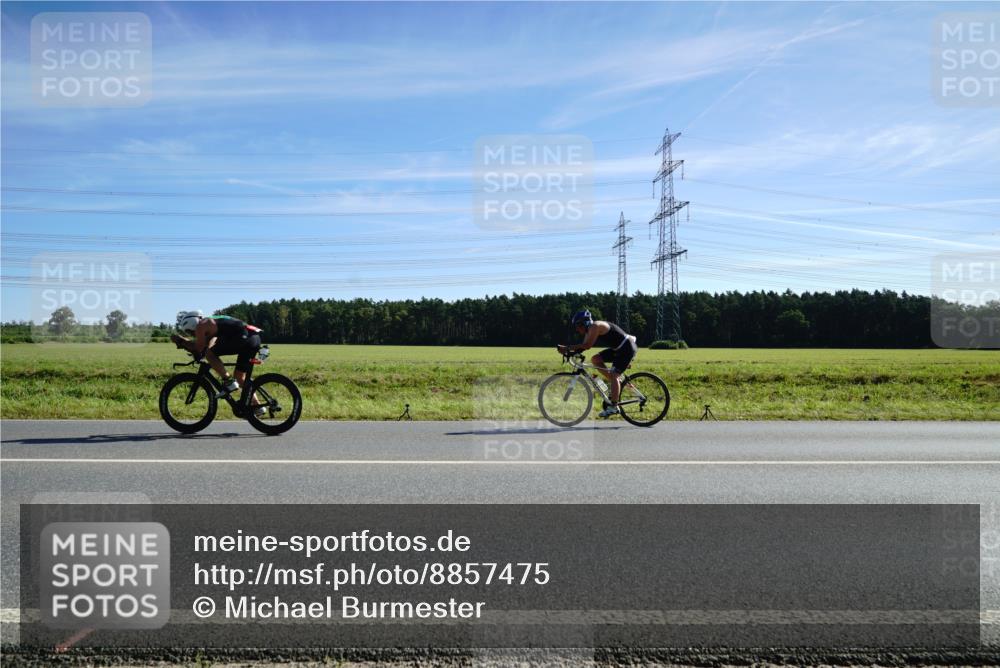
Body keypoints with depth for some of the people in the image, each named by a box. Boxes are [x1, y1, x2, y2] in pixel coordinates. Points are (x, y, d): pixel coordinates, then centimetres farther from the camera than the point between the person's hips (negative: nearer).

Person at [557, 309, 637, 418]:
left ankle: (613, 407, -14)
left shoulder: (595, 326, -21)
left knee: (613, 375, -15)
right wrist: (568, 350, -11)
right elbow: (583, 346, 3)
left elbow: (587, 345, -29)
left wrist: (567, 348, -27)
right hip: (618, 349, 10)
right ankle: (616, 382, 9)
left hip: (627, 348, -10)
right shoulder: (590, 330, 9)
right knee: (595, 359, 3)